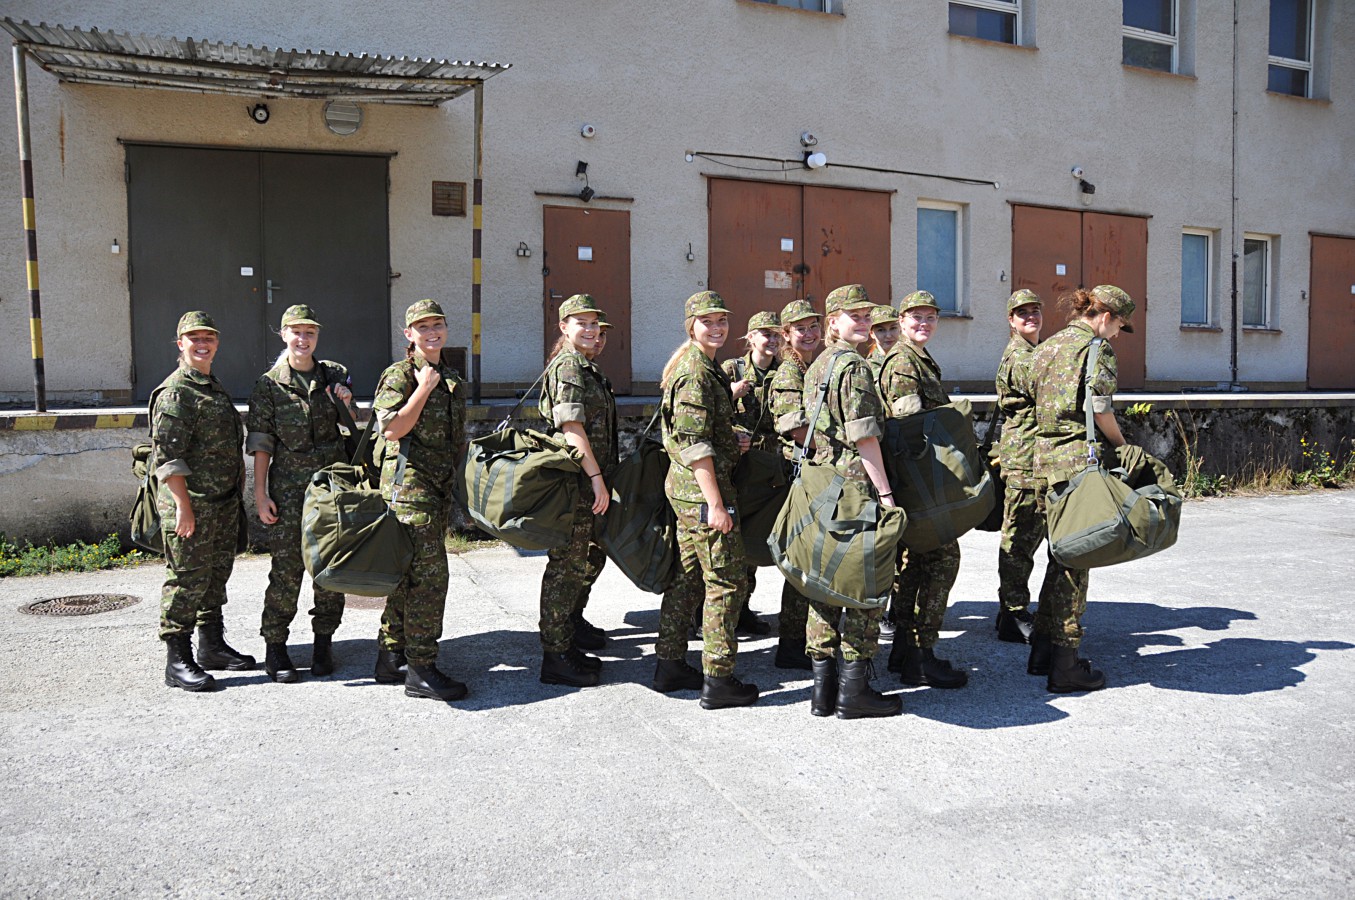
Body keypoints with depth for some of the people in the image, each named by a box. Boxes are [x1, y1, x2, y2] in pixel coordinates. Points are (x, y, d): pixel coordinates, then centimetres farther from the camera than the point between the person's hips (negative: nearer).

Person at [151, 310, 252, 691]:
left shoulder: (216, 388, 17)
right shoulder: (175, 392, -11)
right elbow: (167, 455, -17)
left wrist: (238, 485, 21)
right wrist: (183, 505, -21)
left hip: (224, 502, 9)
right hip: (190, 505, -9)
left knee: (217, 576, 16)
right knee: (187, 580, -4)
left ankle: (212, 646, 28)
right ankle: (178, 661, 5)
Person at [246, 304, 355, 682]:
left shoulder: (335, 376, 9)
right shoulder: (269, 384, 1)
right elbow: (261, 442, -1)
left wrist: (346, 402, -3)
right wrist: (260, 493, -6)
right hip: (289, 490, -3)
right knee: (286, 570, -2)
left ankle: (323, 644, 19)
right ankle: (275, 648, 11)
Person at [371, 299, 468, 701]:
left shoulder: (452, 379, 18)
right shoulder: (400, 374, -6)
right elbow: (392, 429, -18)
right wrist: (424, 388, -15)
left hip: (440, 486, 8)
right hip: (409, 482, -8)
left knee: (408, 572, 13)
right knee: (429, 572, -11)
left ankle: (391, 659, 22)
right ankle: (421, 670, -4)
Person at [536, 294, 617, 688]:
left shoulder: (588, 367, 19)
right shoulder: (567, 366, -12)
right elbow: (572, 428, -20)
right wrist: (596, 477, -23)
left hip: (590, 482, 10)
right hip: (574, 480, -10)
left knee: (588, 561, 15)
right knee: (565, 566, -4)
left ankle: (565, 642, 27)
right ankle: (556, 658, 5)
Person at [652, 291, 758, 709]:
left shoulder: (698, 366, 17)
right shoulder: (696, 371, -15)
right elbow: (694, 443, -22)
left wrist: (731, 441, 12)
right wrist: (715, 502, -23)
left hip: (684, 487, 10)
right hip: (702, 487, -10)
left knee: (688, 577, 15)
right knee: (727, 581, -5)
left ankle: (670, 665, 24)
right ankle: (718, 680, 1)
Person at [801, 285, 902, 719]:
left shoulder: (816, 367, 17)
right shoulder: (854, 366, -11)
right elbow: (864, 437, -17)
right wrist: (885, 493, -16)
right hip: (855, 487, -9)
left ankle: (823, 686, 16)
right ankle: (854, 690, 3)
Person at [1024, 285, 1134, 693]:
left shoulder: (1046, 347, 17)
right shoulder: (1096, 347, -7)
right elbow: (1100, 410, -13)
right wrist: (1123, 445, 2)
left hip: (1046, 458, 8)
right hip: (1081, 460, -8)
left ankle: (1042, 650, 21)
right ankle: (1065, 664, 4)